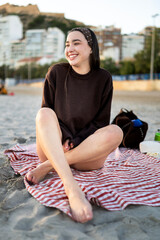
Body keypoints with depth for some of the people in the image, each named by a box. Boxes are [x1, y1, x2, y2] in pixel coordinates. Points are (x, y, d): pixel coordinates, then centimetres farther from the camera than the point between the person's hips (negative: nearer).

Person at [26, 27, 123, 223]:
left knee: (115, 132, -27)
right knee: (44, 113, -28)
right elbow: (47, 114, 0)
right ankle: (72, 190, -46)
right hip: (54, 147, 0)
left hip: (87, 155, 0)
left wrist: (74, 143, -14)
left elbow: (101, 121, -1)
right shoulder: (57, 72, 0)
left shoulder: (103, 78, 0)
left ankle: (47, 166, -25)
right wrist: (66, 139, -16)